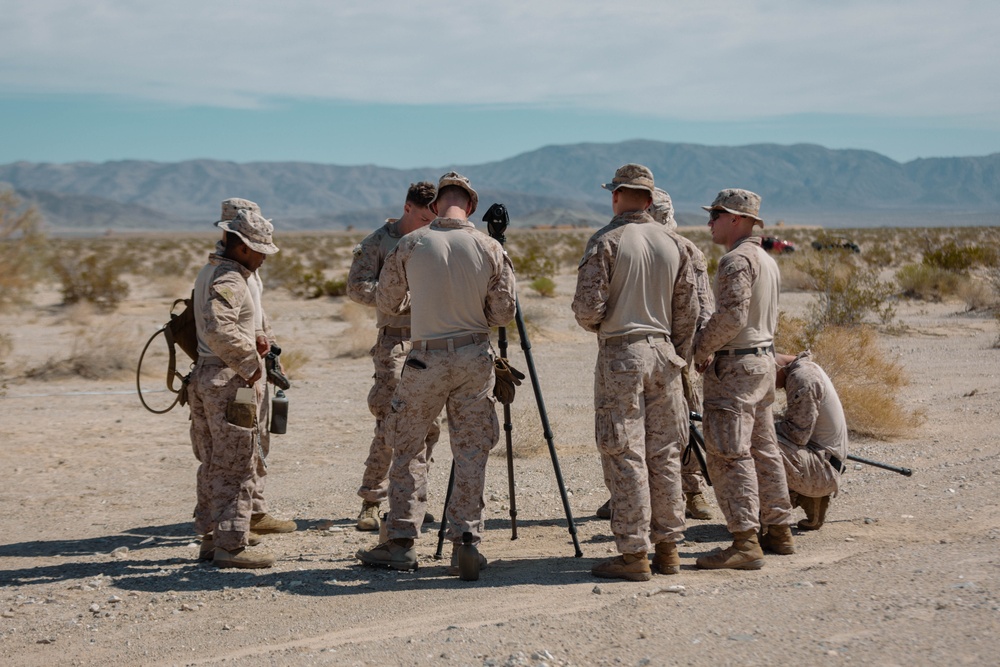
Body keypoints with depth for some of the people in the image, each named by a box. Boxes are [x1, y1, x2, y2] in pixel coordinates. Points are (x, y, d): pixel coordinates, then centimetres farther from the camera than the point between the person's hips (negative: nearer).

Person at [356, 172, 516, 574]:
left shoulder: (410, 244, -4)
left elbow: (386, 303, 6)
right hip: (475, 358, 1)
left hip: (426, 359, -1)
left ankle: (401, 544, 12)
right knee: (472, 453, 8)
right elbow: (503, 313, 0)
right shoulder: (489, 248, -3)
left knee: (406, 448, 12)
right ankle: (465, 545, 5)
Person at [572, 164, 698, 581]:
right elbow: (687, 311, 10)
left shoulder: (607, 241, -8)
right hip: (663, 351, 5)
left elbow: (587, 306, -12)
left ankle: (633, 554, -2)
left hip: (620, 354, -5)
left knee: (625, 455, -2)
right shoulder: (672, 242, 8)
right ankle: (668, 549, 15)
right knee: (664, 454, 10)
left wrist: (593, 325, 10)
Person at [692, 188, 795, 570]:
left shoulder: (737, 260, -15)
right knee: (762, 450, 15)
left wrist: (702, 347, -10)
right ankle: (778, 531, 20)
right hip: (764, 359, 10)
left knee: (729, 455, -10)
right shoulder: (767, 261, 16)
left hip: (734, 366, -10)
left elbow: (732, 316, -24)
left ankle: (745, 543, -12)